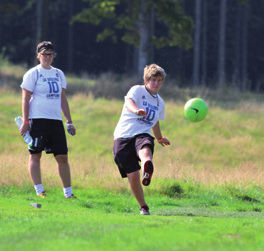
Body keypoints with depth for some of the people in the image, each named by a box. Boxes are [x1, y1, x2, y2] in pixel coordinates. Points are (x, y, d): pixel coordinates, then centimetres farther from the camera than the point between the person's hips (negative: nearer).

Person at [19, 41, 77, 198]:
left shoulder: (59, 74, 16)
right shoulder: (33, 74, -1)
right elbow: (25, 99, -4)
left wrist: (69, 122, 17)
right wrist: (25, 122, -11)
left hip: (56, 120, 5)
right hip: (38, 119, -5)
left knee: (62, 156, 2)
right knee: (36, 155, -4)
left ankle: (68, 192, 7)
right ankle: (39, 191, -2)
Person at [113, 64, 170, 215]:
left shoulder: (160, 103, 20)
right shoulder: (137, 90, 2)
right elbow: (129, 102, -22)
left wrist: (160, 138, 57)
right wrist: (136, 111, -45)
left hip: (142, 135, 2)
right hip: (124, 136, -2)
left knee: (145, 150, -37)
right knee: (133, 176, -11)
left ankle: (148, 171, -73)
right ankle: (143, 206, 9)